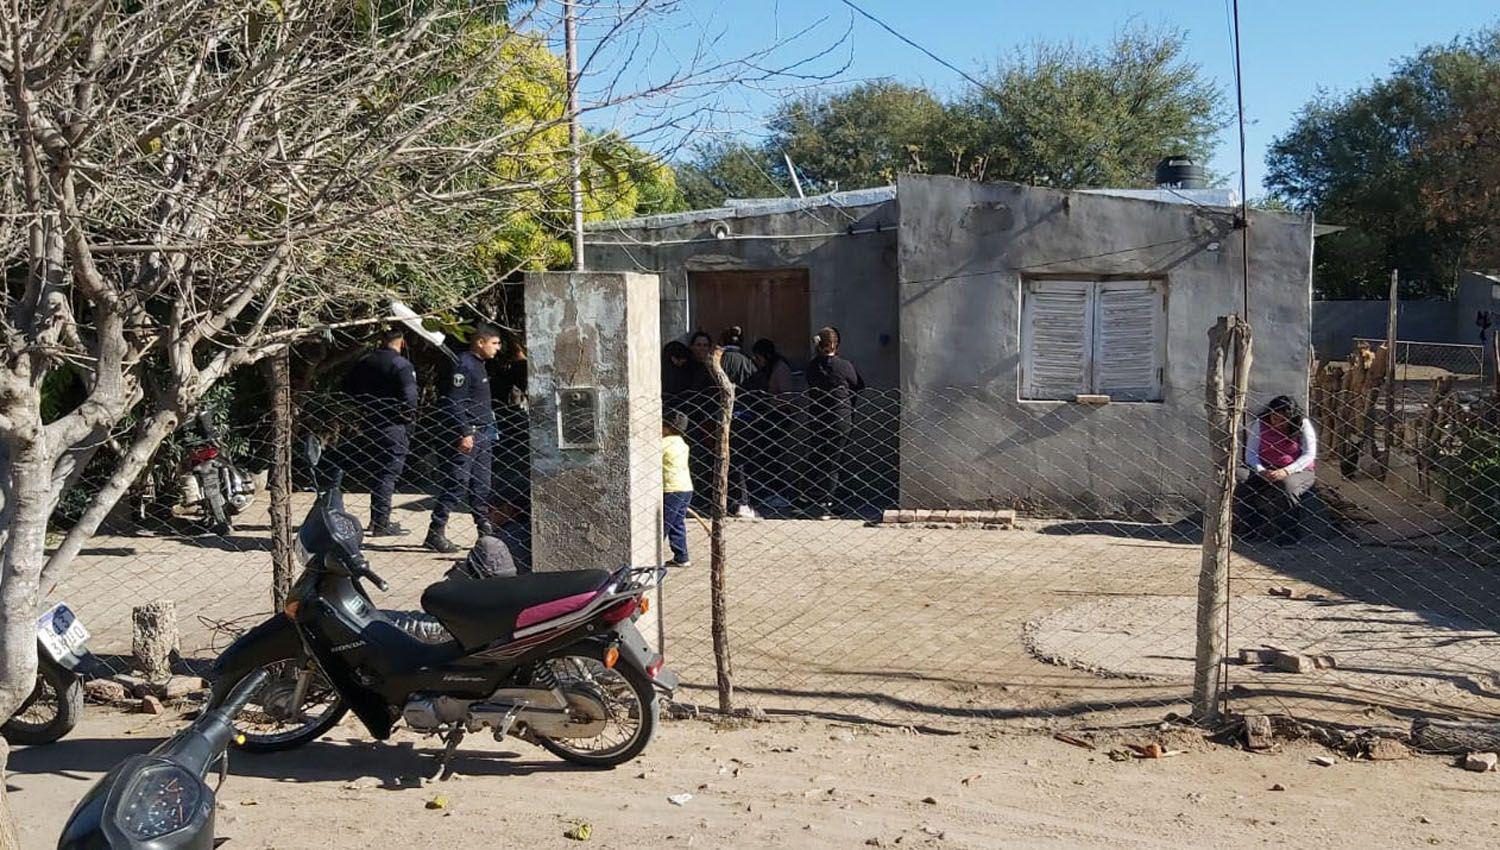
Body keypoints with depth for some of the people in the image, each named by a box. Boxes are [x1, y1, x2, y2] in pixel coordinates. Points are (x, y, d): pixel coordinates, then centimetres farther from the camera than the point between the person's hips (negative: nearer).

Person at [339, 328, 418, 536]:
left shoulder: (364, 362, 9)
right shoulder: (401, 365, -13)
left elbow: (345, 389, 14)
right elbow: (410, 399, -19)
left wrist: (360, 413, 18)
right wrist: (410, 418, -6)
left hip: (367, 426, 7)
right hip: (393, 427, -7)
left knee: (376, 473, 17)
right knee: (388, 474, -2)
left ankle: (377, 519, 26)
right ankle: (381, 524, -1)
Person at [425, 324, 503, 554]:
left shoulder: (480, 365, 18)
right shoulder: (464, 365, -12)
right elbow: (454, 403, -18)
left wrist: (490, 428, 20)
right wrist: (465, 433, -22)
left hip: (483, 435, 10)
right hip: (467, 436, -10)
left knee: (481, 486, 11)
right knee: (457, 484, -9)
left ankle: (485, 531, 16)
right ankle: (435, 533, -5)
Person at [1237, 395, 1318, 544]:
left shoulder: (1303, 425, -7)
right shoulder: (1260, 424, -2)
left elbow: (1309, 455, -14)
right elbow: (1250, 453, -5)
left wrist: (1286, 471, -30)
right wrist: (1261, 470, -27)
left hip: (1298, 471, -2)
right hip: (1265, 471, 2)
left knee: (1287, 485, -38)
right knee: (1241, 478, -28)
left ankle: (1289, 535, -20)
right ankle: (1255, 529, -16)